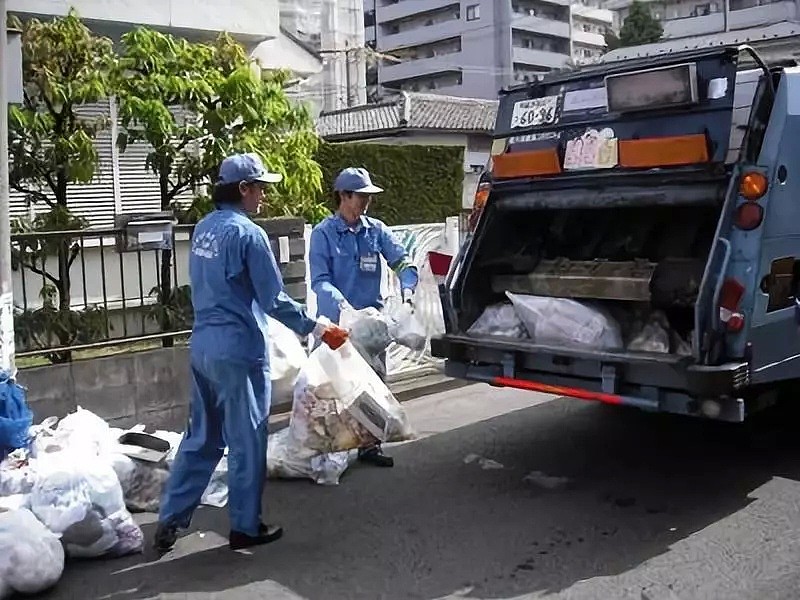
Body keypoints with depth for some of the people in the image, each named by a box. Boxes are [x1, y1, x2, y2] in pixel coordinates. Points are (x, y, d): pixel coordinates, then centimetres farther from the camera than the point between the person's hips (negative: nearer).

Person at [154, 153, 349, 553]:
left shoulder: (203, 229, 10)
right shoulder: (248, 234, -16)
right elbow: (274, 300, -16)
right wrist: (316, 329, -9)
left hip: (203, 344, 8)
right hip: (239, 350, -8)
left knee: (201, 436, 17)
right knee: (247, 443, 6)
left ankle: (171, 518, 19)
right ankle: (245, 528, 17)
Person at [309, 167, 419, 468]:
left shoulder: (376, 229, 5)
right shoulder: (323, 233, -7)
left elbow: (402, 260, 3)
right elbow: (320, 280, -13)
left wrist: (407, 286, -17)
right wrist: (340, 303, -31)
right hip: (336, 321, -4)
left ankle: (369, 444, 20)